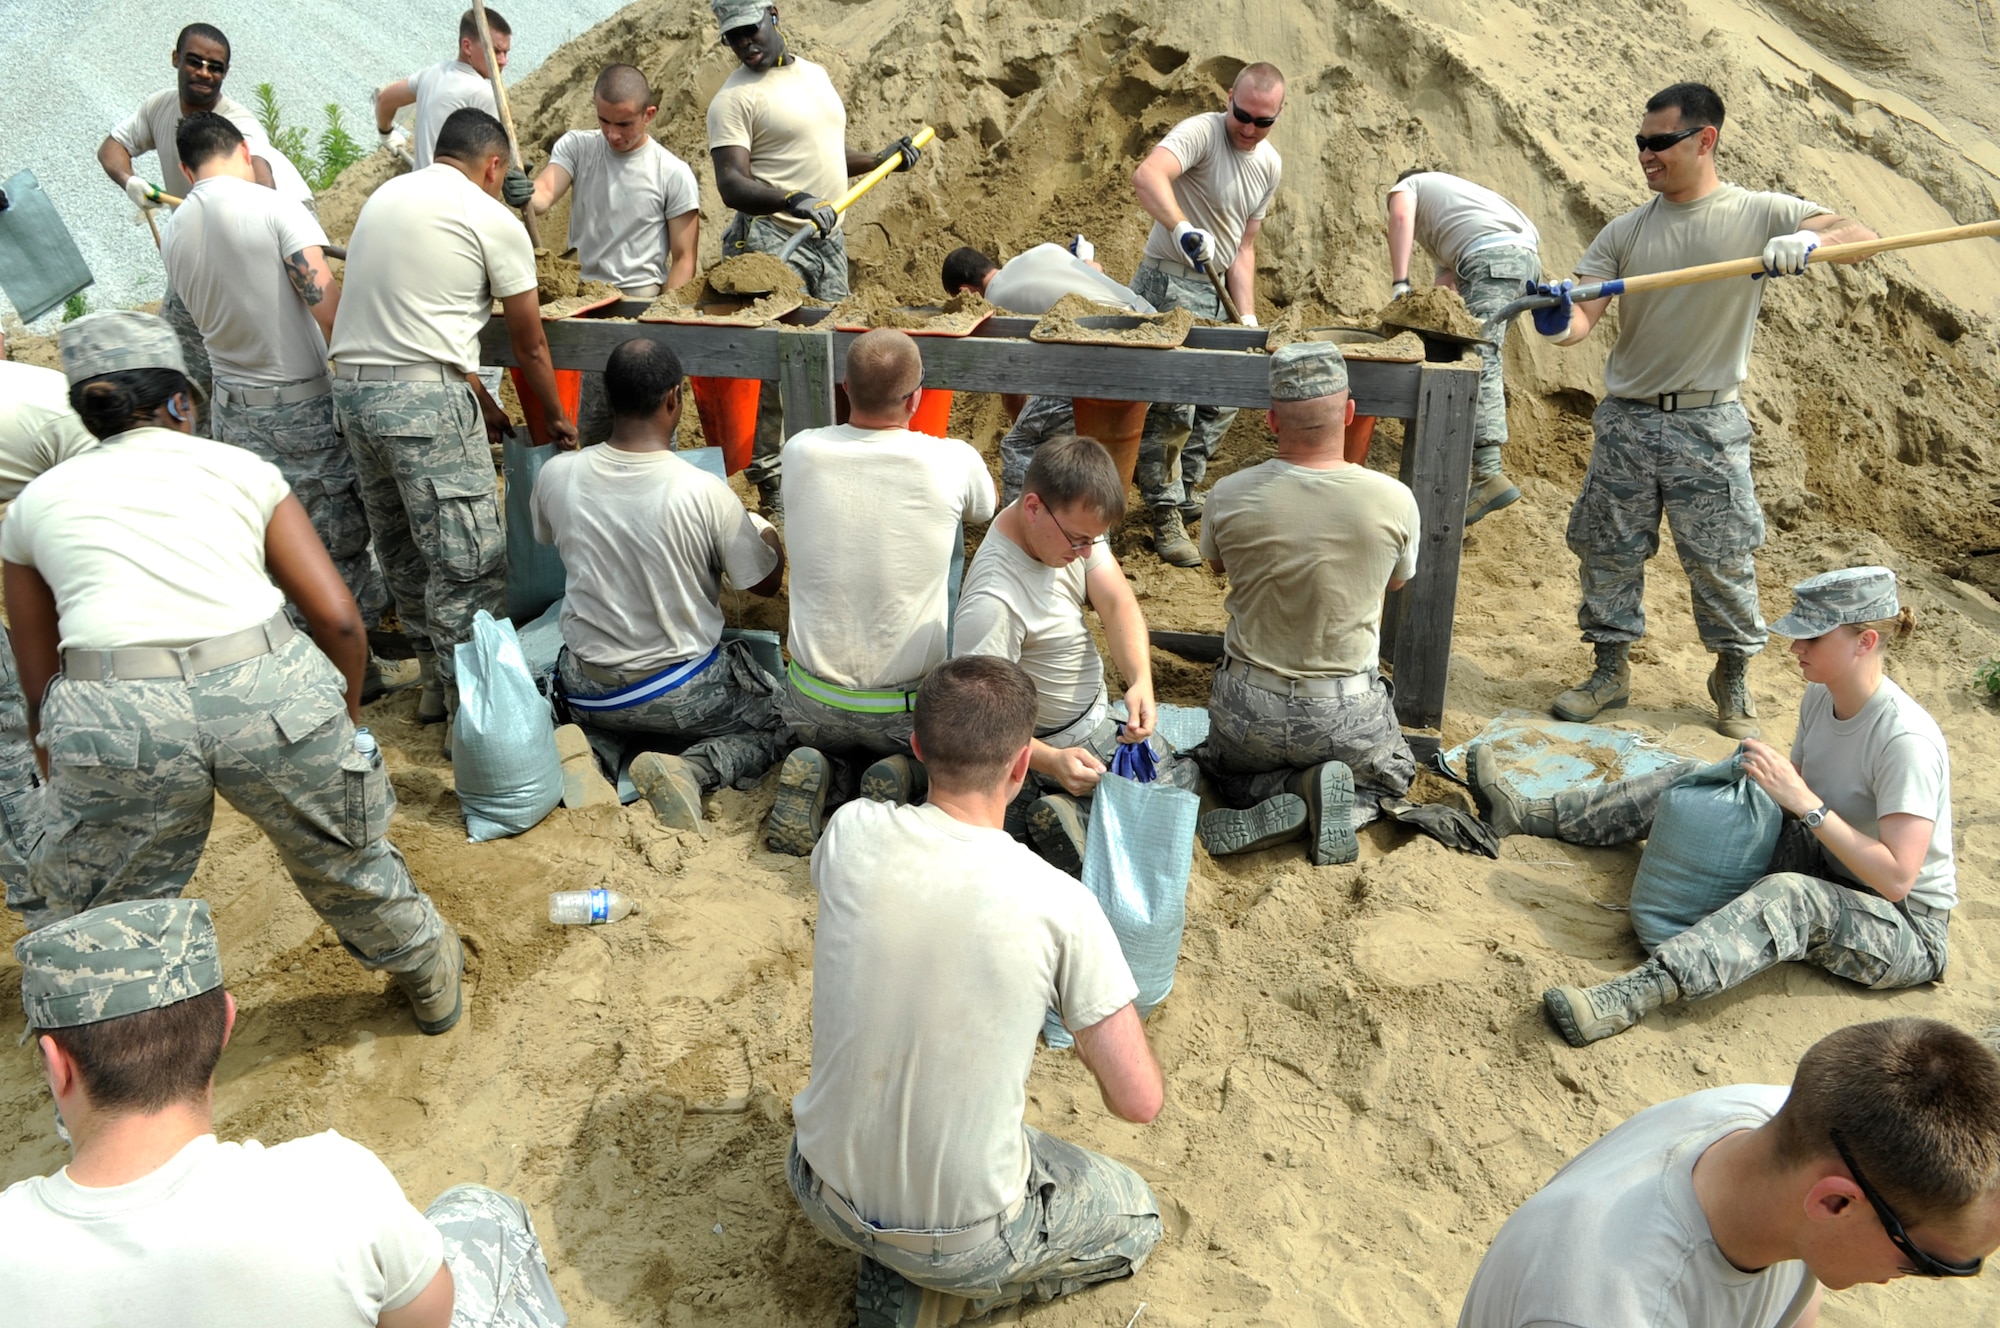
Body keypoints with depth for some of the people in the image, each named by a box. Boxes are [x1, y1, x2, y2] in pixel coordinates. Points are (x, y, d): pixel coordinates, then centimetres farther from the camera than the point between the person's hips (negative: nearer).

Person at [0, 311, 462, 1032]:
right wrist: (343, 715, 25)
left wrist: (67, 788, 32)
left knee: (97, 931, 22)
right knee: (345, 859, 27)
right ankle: (430, 977, 50)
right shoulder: (240, 468, 17)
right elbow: (339, 619, 8)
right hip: (272, 693, 1)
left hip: (113, 718, -1)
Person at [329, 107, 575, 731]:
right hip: (425, 397, -8)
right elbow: (530, 345, 5)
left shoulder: (383, 196, 20)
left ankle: (437, 681, 29)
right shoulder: (492, 220, -1)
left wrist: (485, 406, 28)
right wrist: (556, 418, 22)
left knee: (403, 549, 17)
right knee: (468, 560, -3)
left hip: (351, 387, 8)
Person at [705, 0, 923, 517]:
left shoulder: (815, 73, 16)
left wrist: (881, 160, 16)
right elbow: (731, 184, -17)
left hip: (829, 239, 7)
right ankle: (769, 481, -2)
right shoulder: (734, 99, -7)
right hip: (773, 244, -7)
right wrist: (792, 201, -32)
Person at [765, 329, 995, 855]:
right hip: (907, 708, -1)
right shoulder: (953, 462, -16)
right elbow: (983, 510, 9)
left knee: (825, 743, 34)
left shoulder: (802, 452, -11)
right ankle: (897, 775, 0)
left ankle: (818, 774, 1)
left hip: (812, 703, 2)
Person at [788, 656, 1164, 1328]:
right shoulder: (1058, 902, -24)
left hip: (824, 1191, 4)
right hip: (961, 1238, -3)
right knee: (1136, 1217, 26)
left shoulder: (850, 834, -15)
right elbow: (1140, 1101, -17)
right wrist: (1093, 1046, 7)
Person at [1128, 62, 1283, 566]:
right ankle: (1166, 518, -2)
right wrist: (1183, 228, -53)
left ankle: (1184, 490, 33)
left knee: (1224, 399, 14)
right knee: (1174, 404, -13)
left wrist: (1246, 316, 0)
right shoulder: (1201, 132, -16)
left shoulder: (1270, 165, 7)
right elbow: (1147, 176, -37)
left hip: (1217, 292, 8)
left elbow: (1243, 246, 10)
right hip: (1169, 284, -8)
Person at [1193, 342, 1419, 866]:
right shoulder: (1395, 501, -16)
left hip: (1250, 711, 0)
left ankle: (1279, 802, 0)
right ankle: (1341, 801, -2)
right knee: (1393, 773, 33)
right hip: (1348, 715, 0)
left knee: (1228, 768, 34)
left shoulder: (1230, 496, -17)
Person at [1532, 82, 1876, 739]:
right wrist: (1558, 320, -25)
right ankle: (1610, 672, 23)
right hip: (1626, 419, 3)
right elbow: (1582, 318, -1)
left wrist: (1807, 239, -29)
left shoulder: (1759, 215, -1)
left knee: (1721, 559, 4)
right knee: (1606, 550, 7)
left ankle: (1733, 678, 23)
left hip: (1708, 424, -3)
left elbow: (1863, 236, -8)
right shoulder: (1626, 231, 5)